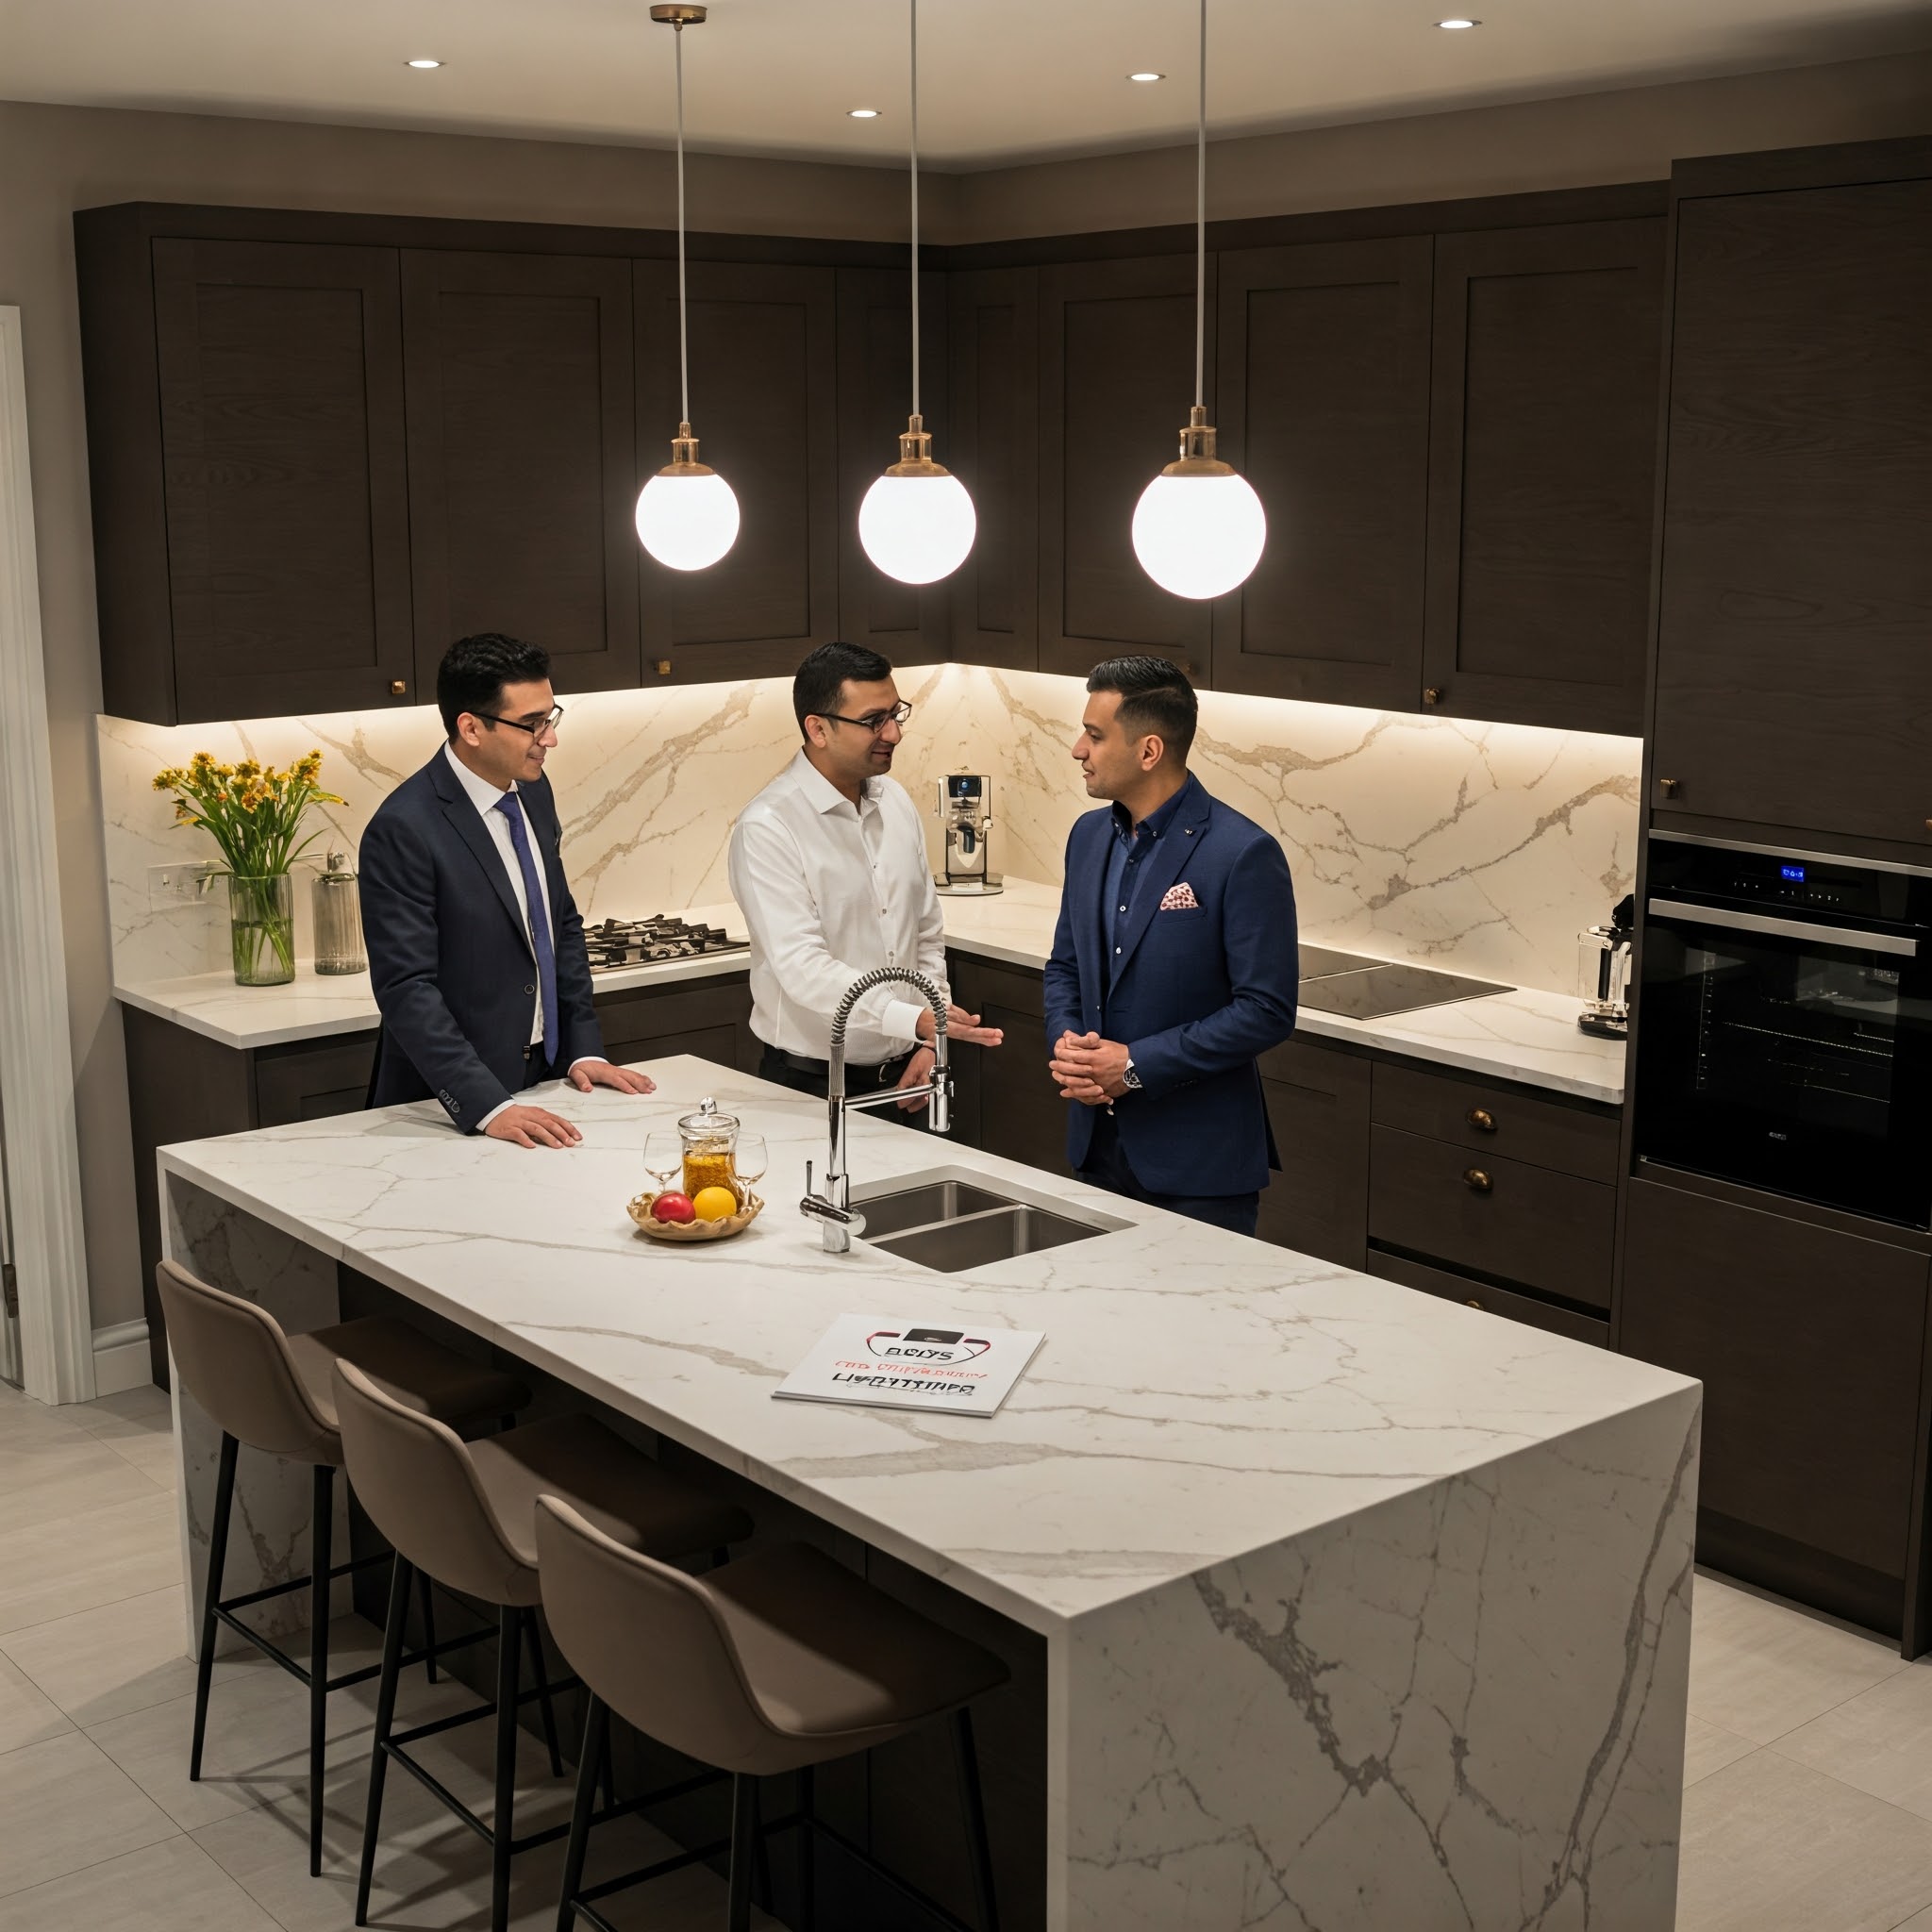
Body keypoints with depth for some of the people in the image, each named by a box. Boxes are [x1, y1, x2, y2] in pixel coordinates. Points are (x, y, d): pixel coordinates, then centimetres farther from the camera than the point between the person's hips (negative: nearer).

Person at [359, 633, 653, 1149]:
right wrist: (489, 1107, -27)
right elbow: (406, 989, -22)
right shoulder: (403, 829, -19)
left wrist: (583, 1048, 6)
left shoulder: (533, 791, 4)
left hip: (545, 1079, 6)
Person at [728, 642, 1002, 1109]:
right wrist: (914, 1019, -33)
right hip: (810, 1084, -6)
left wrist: (929, 1043, 3)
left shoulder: (896, 803, 6)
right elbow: (802, 966, -24)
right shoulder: (767, 828, -16)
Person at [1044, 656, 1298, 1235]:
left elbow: (1266, 1011, -17)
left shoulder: (1243, 854, -16)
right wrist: (1065, 1041, -4)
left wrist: (1137, 1064, -19)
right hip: (1098, 1145, 7)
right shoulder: (1089, 835, 8)